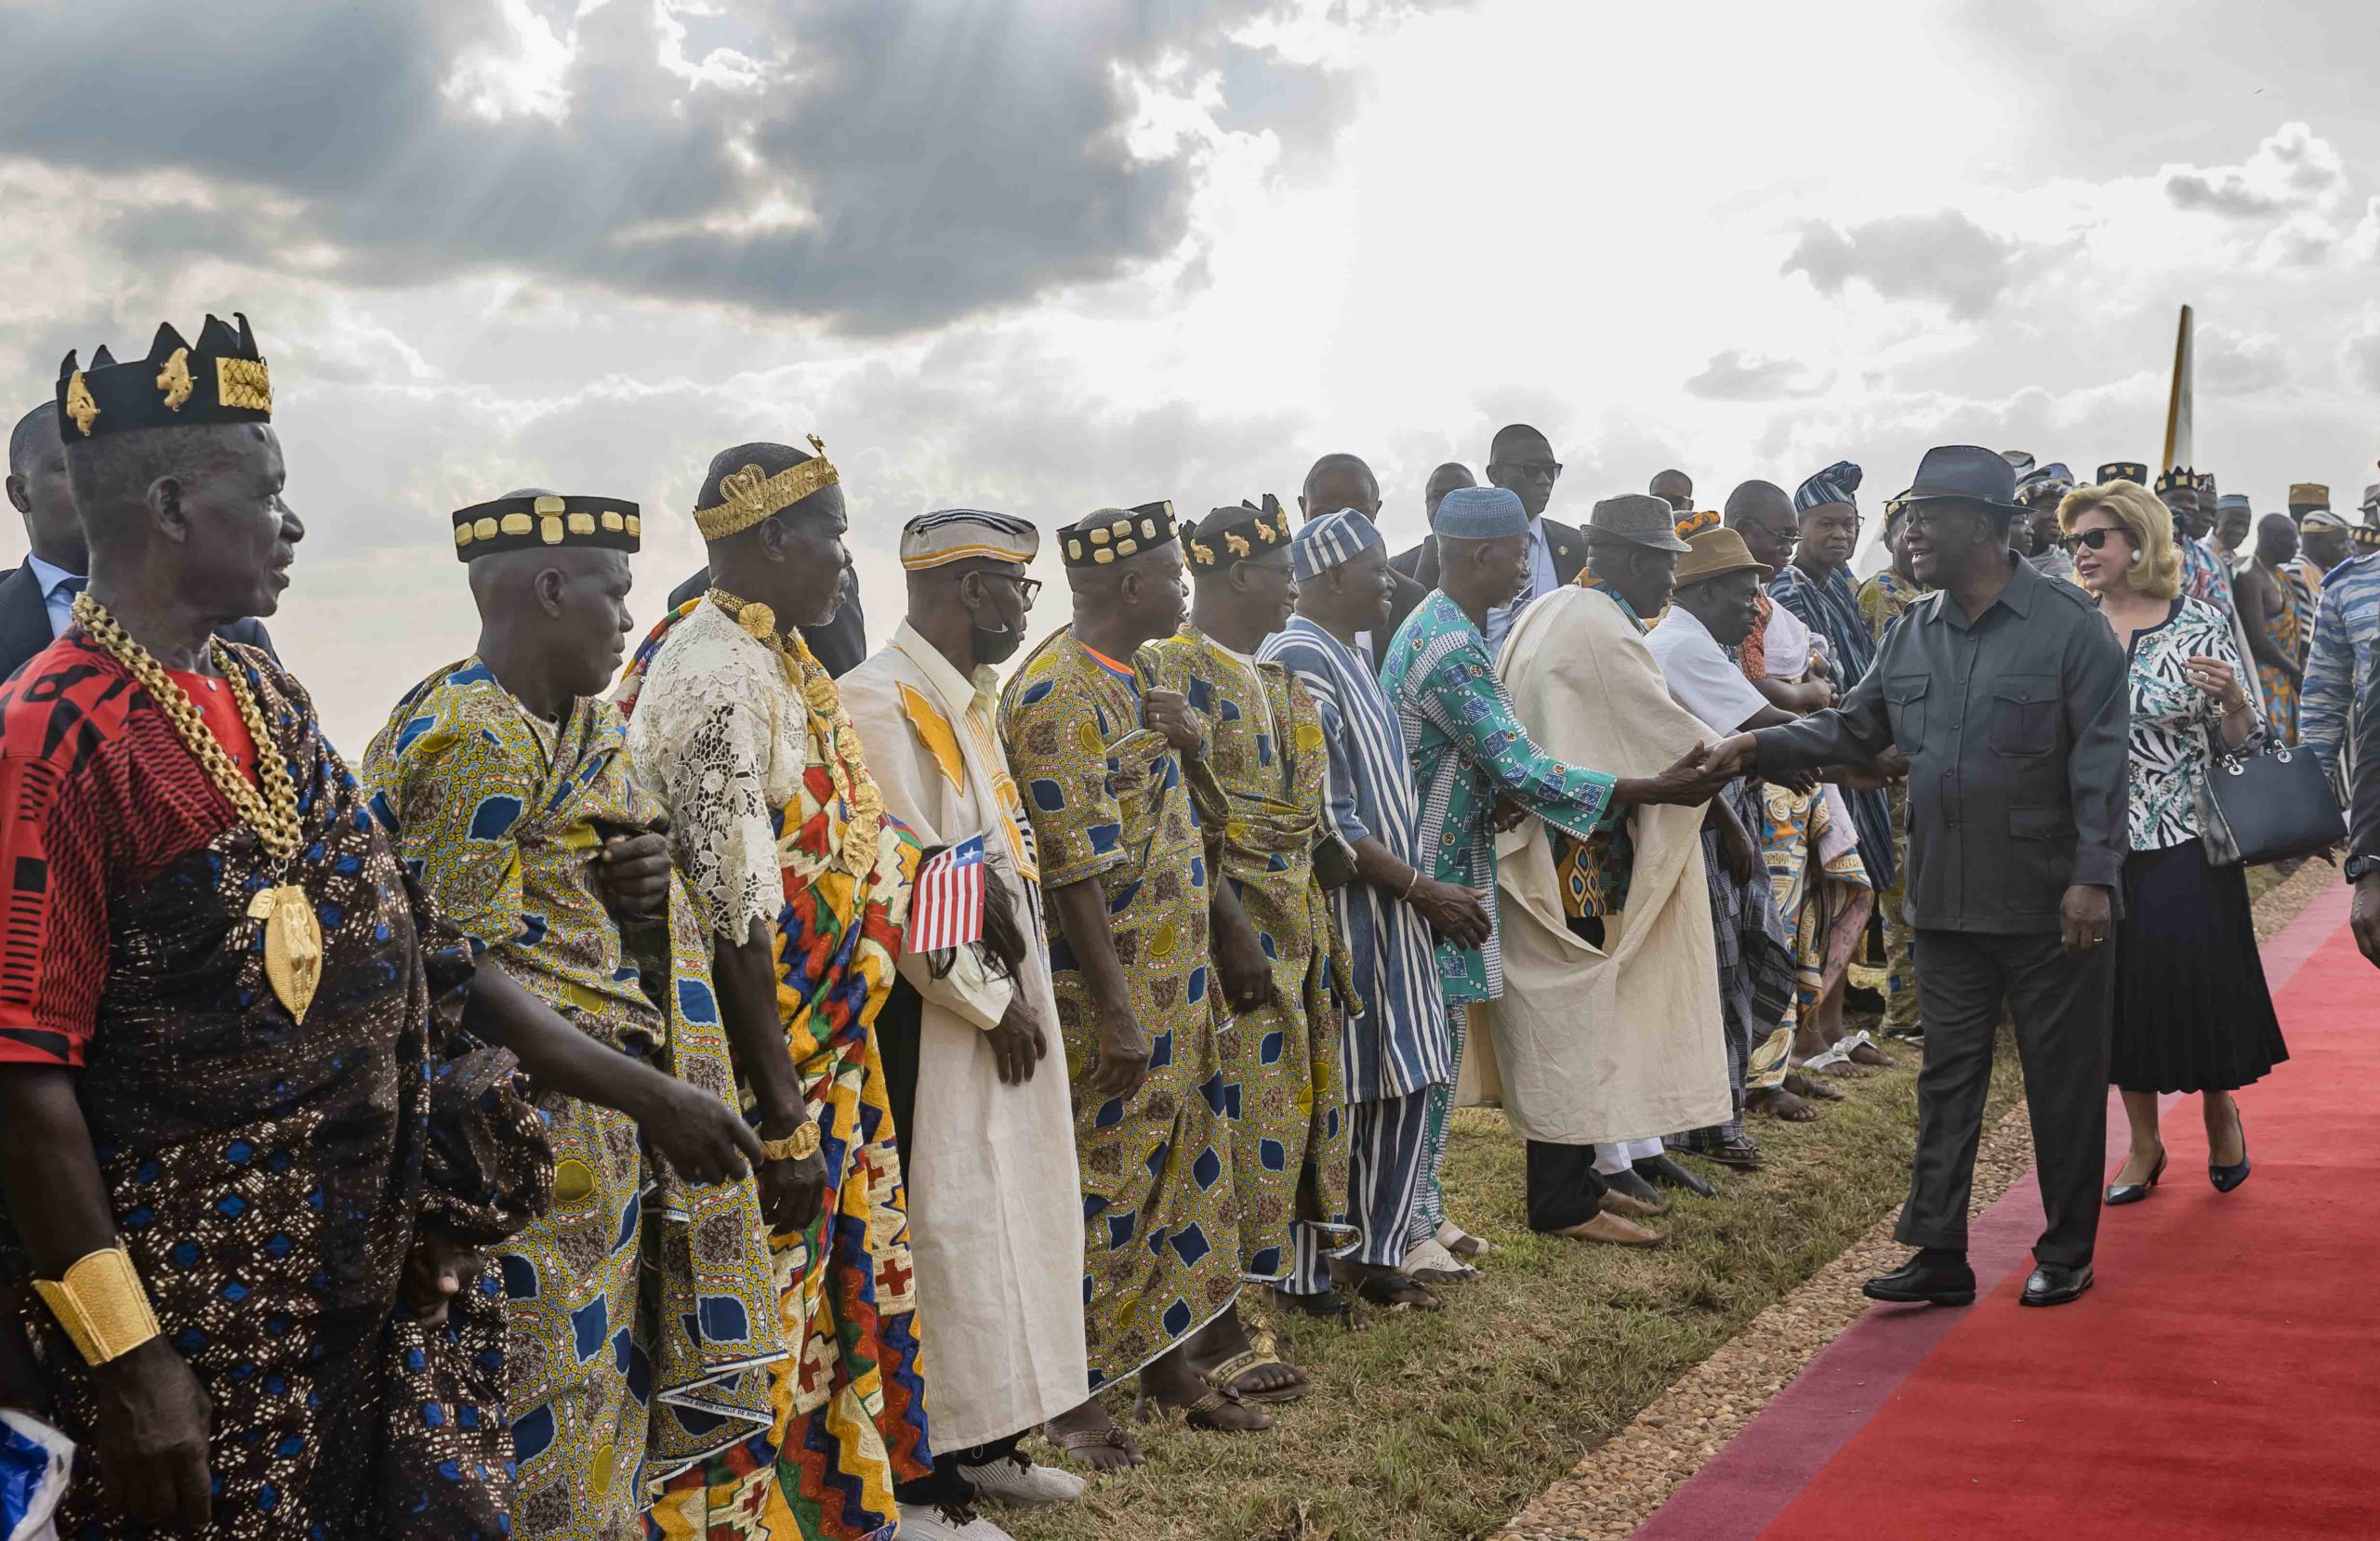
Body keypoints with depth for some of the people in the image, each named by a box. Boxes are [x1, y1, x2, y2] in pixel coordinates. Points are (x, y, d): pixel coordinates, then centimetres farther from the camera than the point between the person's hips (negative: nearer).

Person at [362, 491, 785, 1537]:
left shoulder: (591, 726, 13)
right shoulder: (468, 739, -16)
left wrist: (649, 878, 0)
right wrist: (653, 1097, -23)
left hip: (610, 1138, 9)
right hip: (533, 1126, -9)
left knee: (607, 1407, 16)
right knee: (548, 1429, -2)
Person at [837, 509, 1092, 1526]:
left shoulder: (970, 700, 13)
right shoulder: (881, 703, -16)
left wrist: (1021, 993, 8)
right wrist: (996, 1004, -13)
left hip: (1002, 1005, 9)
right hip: (930, 1021, -9)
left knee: (1004, 1211, 15)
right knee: (938, 1231, -2)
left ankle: (983, 1441, 28)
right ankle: (919, 1480, 10)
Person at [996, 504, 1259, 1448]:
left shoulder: (1123, 681, 12)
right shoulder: (1059, 693, -19)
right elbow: (1075, 869, -23)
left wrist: (1183, 737, 1)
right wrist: (1117, 1014, -23)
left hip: (1171, 979, 10)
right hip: (1111, 987, -10)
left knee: (1180, 1172, 16)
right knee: (1099, 1190, 0)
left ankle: (1168, 1358, 29)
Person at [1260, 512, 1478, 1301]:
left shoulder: (1349, 653, 15)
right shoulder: (1299, 659, -17)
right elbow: (1322, 818, -21)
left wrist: (1421, 889, 12)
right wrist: (1424, 890, -15)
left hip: (1383, 910, 10)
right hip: (1336, 914, -10)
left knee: (1401, 1081, 13)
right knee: (1332, 1090, -1)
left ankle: (1378, 1244, 26)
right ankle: (1317, 1272, 11)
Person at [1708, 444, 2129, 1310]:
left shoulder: (2068, 625, -9)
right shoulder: (1913, 633, 8)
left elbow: (2101, 762, -11)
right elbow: (1854, 730, 12)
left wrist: (2093, 879, -16)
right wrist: (1758, 749, -2)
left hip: (2049, 905, -5)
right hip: (1947, 901, 5)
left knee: (2063, 1082, 7)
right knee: (1947, 1078, 9)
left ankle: (2066, 1255, 22)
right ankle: (1939, 1254, 16)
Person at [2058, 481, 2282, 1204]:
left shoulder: (2199, 626, -4)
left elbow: (2235, 741, -3)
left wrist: (2231, 698, -21)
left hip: (2186, 844, -3)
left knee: (2199, 981, 3)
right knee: (2122, 989, 8)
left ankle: (2220, 1112, 32)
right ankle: (2144, 1144, 24)